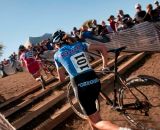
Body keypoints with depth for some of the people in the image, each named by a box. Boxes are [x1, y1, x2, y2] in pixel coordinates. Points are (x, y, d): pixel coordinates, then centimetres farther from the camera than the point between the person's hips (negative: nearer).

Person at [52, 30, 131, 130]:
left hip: (81, 86, -4)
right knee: (90, 110, 31)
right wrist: (105, 65, 18)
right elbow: (103, 47, 7)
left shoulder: (57, 55, 8)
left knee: (96, 122, 4)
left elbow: (62, 79, 15)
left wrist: (59, 77, 39)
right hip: (95, 81, 5)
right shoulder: (79, 44, 14)